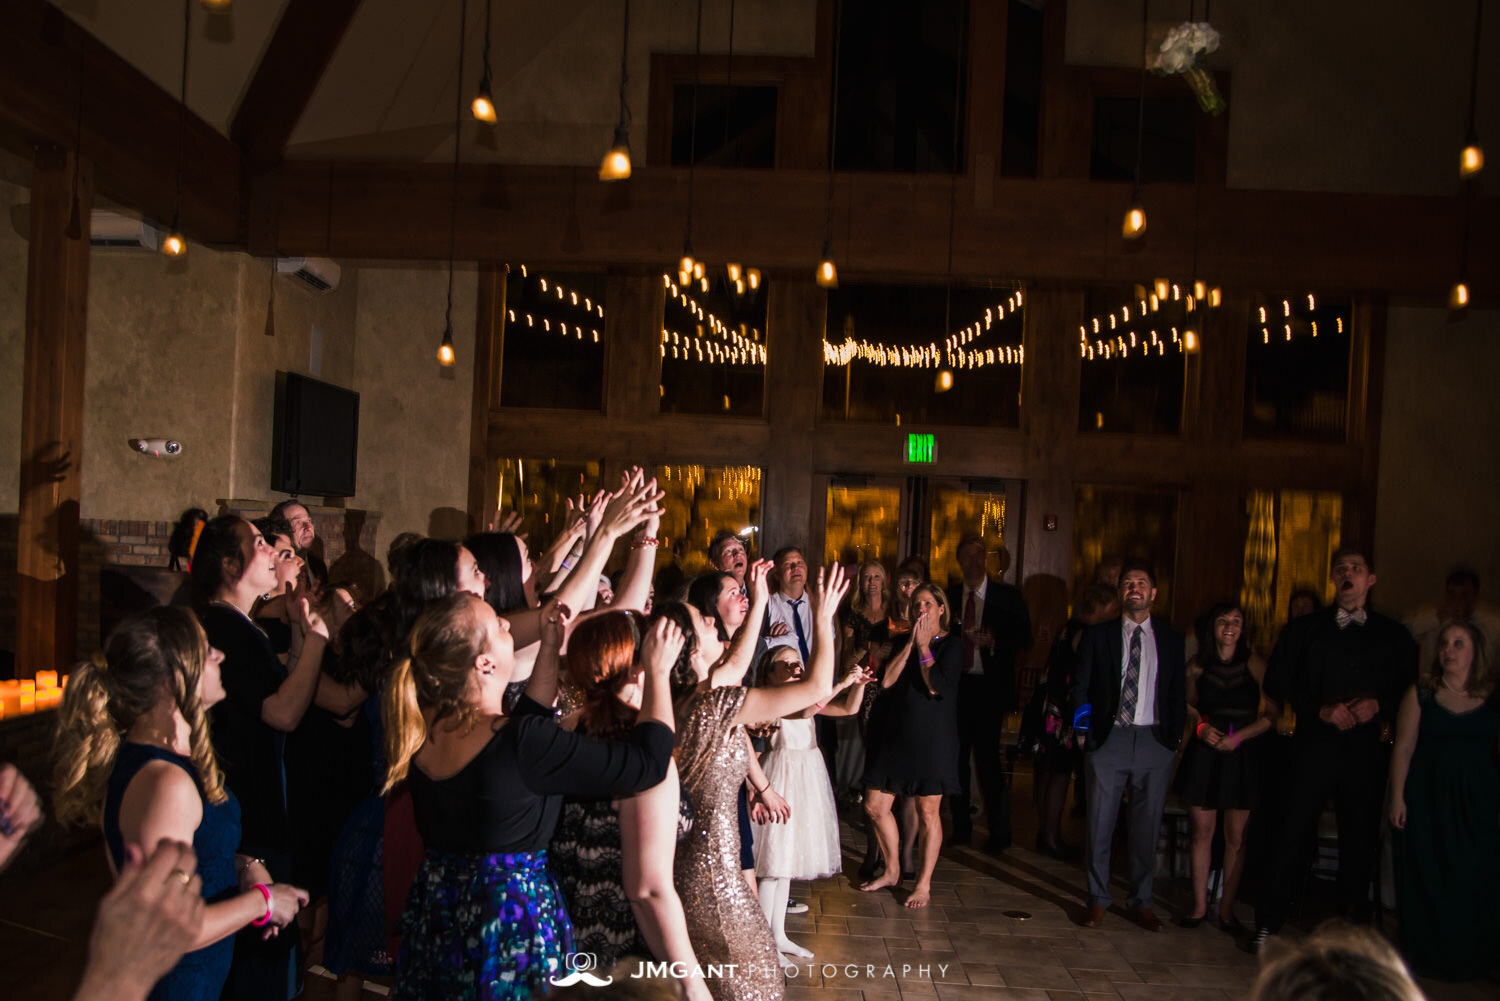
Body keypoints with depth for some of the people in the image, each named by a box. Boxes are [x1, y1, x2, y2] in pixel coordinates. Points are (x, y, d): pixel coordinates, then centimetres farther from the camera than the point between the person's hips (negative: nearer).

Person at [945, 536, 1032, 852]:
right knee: (957, 756, 6)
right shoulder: (949, 597, 10)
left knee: (987, 756, -8)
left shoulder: (1008, 596, 2)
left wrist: (995, 641, -14)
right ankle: (960, 826, 20)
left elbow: (1024, 637, 1)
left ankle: (999, 832, 6)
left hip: (990, 687, -3)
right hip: (956, 685, 3)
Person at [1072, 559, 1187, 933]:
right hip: (1109, 739, -1)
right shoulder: (1098, 635, 5)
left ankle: (1141, 902, 21)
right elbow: (1080, 687, 5)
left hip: (1155, 741, 1)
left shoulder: (1171, 639, 9)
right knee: (1100, 824, 2)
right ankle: (1098, 900, 16)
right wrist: (1085, 730, -3)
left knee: (1147, 828, 7)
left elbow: (1178, 694, 11)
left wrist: (1173, 737, 2)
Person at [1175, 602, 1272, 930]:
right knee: (1202, 831, 4)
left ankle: (1226, 908, 12)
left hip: (1241, 755, -1)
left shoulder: (1255, 666, -1)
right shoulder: (1197, 666, 6)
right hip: (1203, 753, 1)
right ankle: (1199, 906, 13)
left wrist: (1238, 736, -14)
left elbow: (1269, 716, -3)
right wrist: (1201, 727, -1)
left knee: (1236, 837, 1)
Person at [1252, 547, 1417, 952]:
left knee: (1360, 841, 6)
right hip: (1313, 747, -1)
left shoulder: (1393, 635, 11)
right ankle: (1268, 926, 5)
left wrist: (1378, 706, -11)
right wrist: (1321, 709, -10)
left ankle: (1354, 929, 20)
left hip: (1367, 751, 1)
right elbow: (1277, 683, 3)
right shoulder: (1303, 630, 9)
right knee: (1290, 835, -3)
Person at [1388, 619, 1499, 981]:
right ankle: (1428, 957, 21)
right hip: (1427, 798, 0)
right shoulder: (1421, 693, -1)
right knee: (1427, 881, 6)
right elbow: (1403, 748, -1)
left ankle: (1468, 960, 23)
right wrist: (1397, 797, -6)